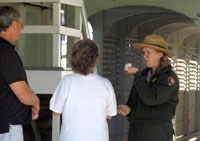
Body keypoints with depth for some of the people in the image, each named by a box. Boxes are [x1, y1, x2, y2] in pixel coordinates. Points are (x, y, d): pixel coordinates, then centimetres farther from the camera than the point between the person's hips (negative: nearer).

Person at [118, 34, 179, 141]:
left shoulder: (170, 78, -10)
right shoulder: (144, 74, 11)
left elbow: (150, 99, -22)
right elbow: (133, 101, 17)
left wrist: (137, 75, -16)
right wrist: (128, 108, -5)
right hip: (136, 132, 7)